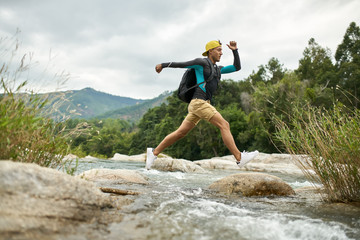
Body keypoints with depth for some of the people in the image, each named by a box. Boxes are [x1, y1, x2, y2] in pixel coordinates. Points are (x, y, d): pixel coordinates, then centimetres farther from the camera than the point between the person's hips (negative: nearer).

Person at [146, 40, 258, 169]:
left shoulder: (217, 69, 24)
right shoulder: (202, 62, 1)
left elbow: (237, 67, 25)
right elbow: (181, 64, 6)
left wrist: (235, 50, 17)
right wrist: (163, 65, 11)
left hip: (203, 104, 9)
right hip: (199, 102, -9)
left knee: (180, 133, 7)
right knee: (224, 125, -12)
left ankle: (154, 152, 13)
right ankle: (240, 158, -12)